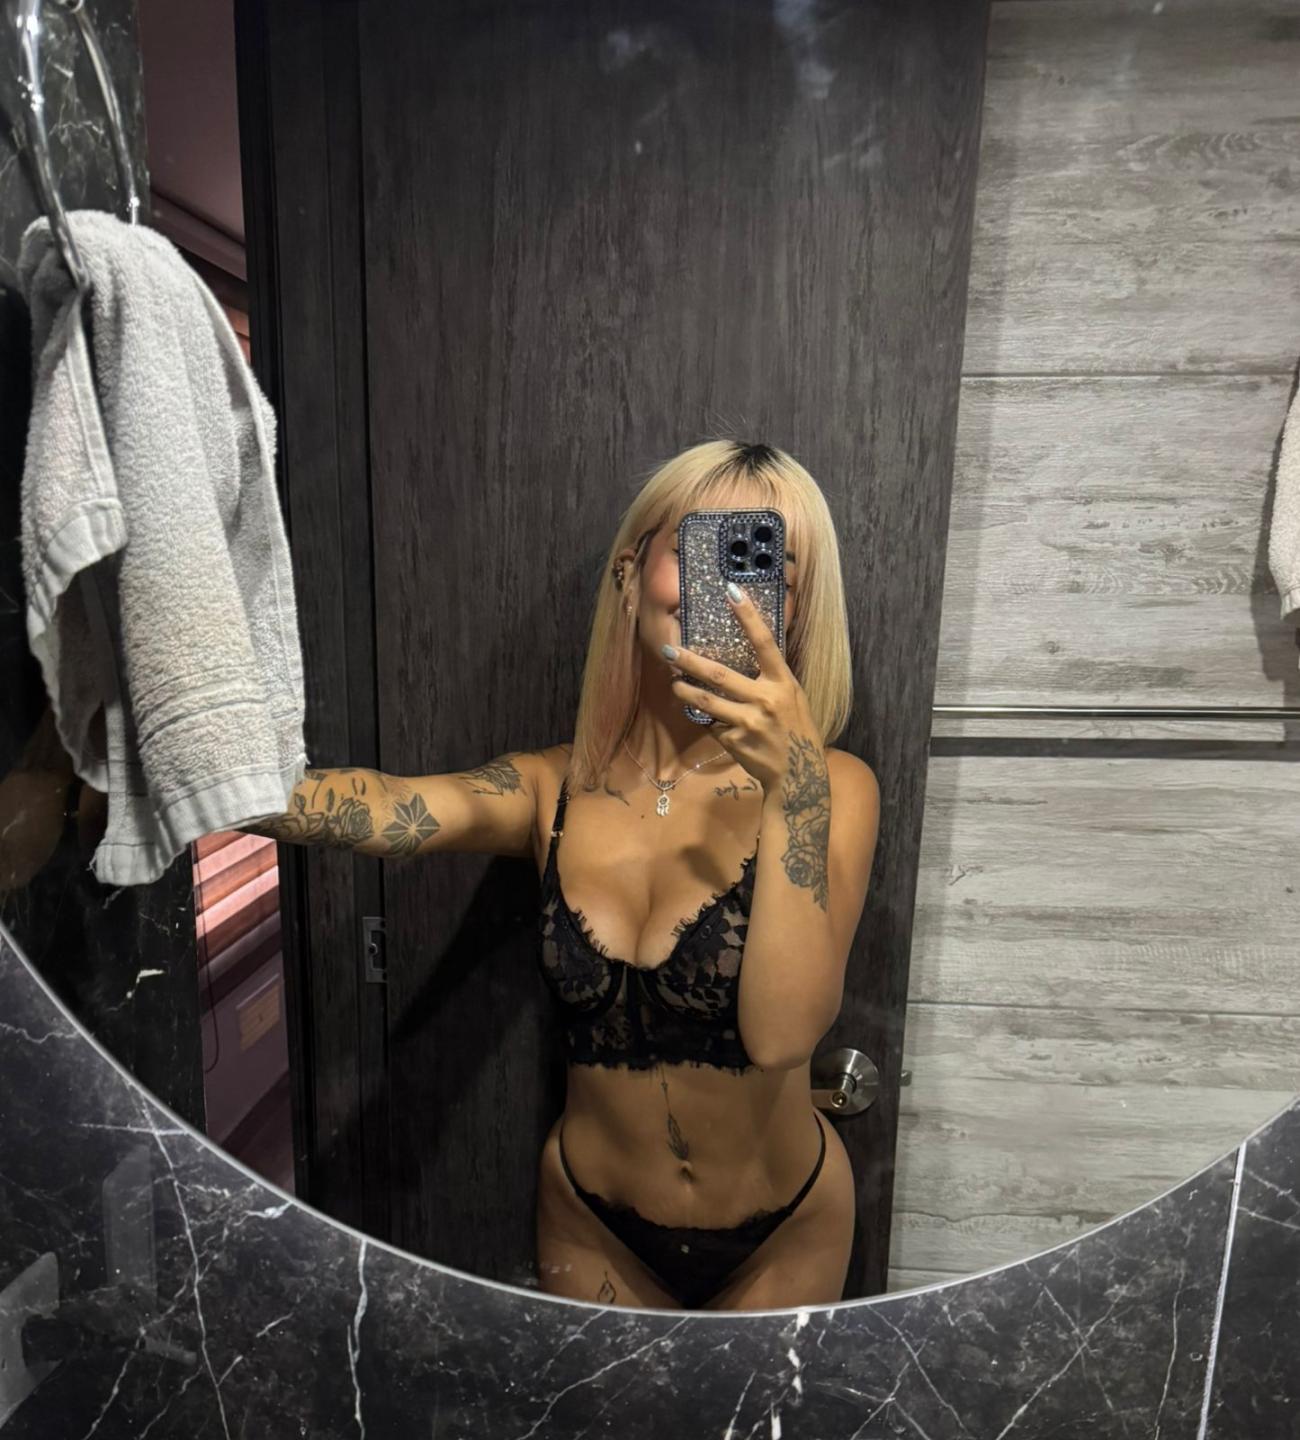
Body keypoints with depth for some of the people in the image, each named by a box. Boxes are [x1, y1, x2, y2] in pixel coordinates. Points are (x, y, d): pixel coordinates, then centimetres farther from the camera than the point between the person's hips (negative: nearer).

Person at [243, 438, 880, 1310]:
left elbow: (782, 1033, -29)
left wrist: (794, 783, -37)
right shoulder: (552, 790, -13)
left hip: (785, 1229, 0)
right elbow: (377, 807, -30)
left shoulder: (831, 788, -19)